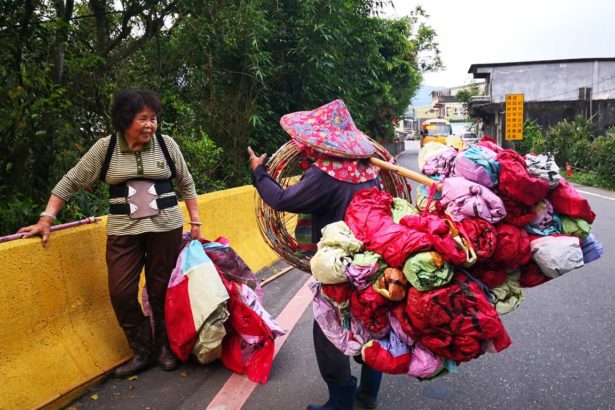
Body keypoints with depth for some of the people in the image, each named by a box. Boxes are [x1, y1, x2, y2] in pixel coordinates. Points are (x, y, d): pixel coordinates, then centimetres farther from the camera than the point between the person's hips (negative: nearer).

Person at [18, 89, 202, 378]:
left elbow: (186, 184, 7)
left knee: (162, 289, 6)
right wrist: (46, 219, -1)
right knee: (121, 292, -3)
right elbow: (71, 182, 4)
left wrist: (195, 223, 5)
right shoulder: (105, 148, -1)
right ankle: (142, 351, 16)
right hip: (123, 230, 1)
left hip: (165, 226, 0)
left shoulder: (166, 144, 0)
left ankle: (164, 347, 26)